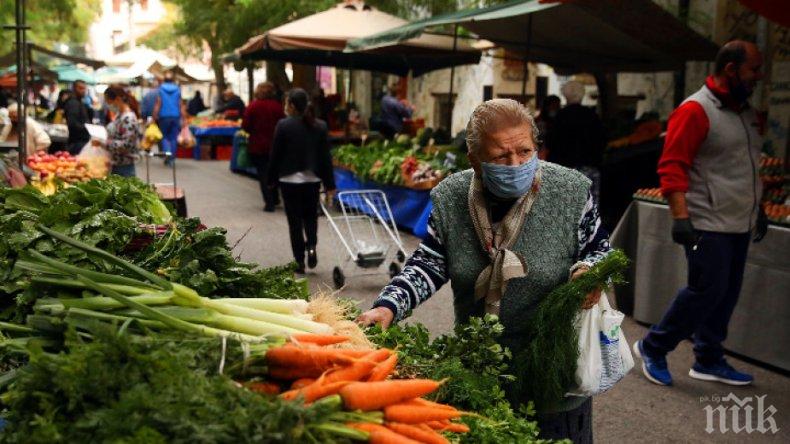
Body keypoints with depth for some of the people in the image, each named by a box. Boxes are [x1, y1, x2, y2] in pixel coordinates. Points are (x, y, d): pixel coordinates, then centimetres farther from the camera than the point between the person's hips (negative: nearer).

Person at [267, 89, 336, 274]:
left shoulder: (283, 125, -11)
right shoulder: (320, 126, -1)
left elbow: (275, 155, -7)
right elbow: (326, 156, 1)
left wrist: (271, 179, 5)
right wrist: (329, 184, 6)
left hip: (290, 179, -3)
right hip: (313, 179, 3)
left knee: (295, 220, 6)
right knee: (311, 216, 21)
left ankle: (299, 260, 8)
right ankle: (311, 247, 0)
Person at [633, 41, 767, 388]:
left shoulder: (746, 112, 15)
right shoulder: (696, 110, -12)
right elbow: (672, 166, -17)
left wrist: (758, 209, 25)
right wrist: (681, 217, -24)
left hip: (740, 225, 8)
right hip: (708, 225, -8)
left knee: (726, 294, 10)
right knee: (707, 290, -8)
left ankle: (708, 360, 22)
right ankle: (653, 348, 8)